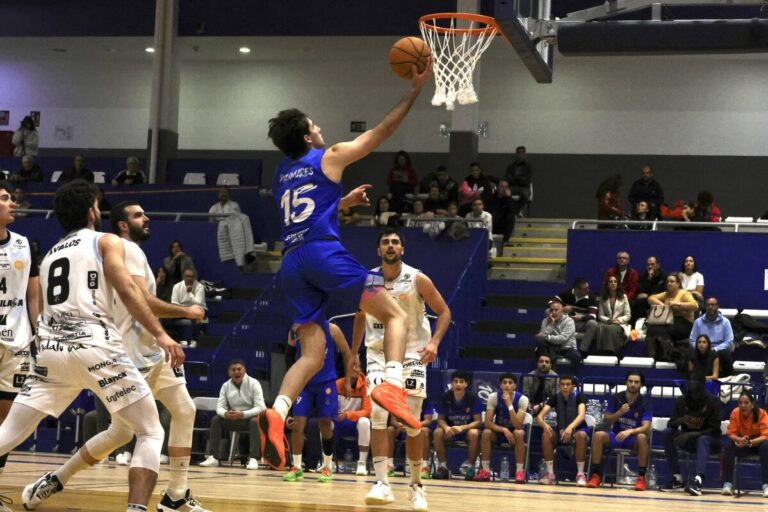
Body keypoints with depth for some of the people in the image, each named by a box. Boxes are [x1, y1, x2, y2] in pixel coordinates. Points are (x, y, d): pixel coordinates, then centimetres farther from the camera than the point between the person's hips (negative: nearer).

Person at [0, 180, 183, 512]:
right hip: (95, 347, -5)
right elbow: (126, 289, -8)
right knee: (150, 433, 3)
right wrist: (160, 334, -13)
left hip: (51, 350, 5)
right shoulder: (106, 242, 8)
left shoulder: (49, 255, 26)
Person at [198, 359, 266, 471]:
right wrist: (225, 414, -32)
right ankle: (213, 457, -18)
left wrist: (242, 414, -38)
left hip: (251, 417, -4)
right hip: (233, 419, 4)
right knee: (216, 420, -18)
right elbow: (220, 407, -6)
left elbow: (260, 407, -22)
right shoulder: (225, 386, -2)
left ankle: (253, 459, -38)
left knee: (255, 421, -37)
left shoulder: (253, 383, -15)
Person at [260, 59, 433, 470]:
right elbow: (382, 131, 11)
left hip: (292, 263, 6)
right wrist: (415, 88, 16)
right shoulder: (330, 156, 8)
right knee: (395, 315, 2)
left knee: (312, 355, 5)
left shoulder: (282, 173, 25)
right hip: (324, 252, -6)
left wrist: (344, 202, 40)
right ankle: (392, 386, -23)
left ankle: (276, 413, -21)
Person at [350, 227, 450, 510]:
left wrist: (434, 342, -20)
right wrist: (353, 355, 13)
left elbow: (444, 311, -4)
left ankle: (416, 484, 20)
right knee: (378, 415, -17)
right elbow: (360, 316, 14)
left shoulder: (418, 280, -10)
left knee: (413, 424, 2)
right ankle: (383, 484, -18)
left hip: (412, 354, -1)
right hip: (379, 353, 1)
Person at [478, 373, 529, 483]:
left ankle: (520, 471, -27)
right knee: (486, 433, -30)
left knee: (519, 433, -35)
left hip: (514, 431, -1)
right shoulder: (493, 397, -15)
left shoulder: (522, 399, -19)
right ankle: (485, 470, -22)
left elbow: (518, 425, -29)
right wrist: (504, 430, -34)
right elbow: (488, 423, -19)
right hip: (498, 430, 1)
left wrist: (509, 405, -37)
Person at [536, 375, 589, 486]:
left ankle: (580, 474, -28)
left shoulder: (578, 397, -14)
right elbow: (539, 416, -15)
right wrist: (544, 424, -40)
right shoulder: (555, 397, -7)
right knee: (546, 434, -28)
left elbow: (581, 415, -32)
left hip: (577, 430, -3)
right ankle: (550, 473, -22)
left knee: (581, 435, -38)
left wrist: (570, 427, -52)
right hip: (560, 431, 3)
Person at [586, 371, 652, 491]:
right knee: (599, 435, -28)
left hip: (633, 438, -2)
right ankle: (595, 475, -23)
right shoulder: (617, 398, 1)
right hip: (616, 436, 2)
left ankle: (641, 477, -29)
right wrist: (619, 412, -17)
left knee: (642, 438, -36)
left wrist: (630, 431, -37)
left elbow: (646, 427, -19)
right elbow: (606, 422, 2)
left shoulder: (645, 403, -7)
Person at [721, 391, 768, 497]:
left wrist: (749, 442, -44)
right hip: (742, 445, 2)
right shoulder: (735, 413, -14)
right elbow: (731, 433, -14)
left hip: (758, 443, -2)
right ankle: (727, 483, -24)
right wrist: (740, 440, -38)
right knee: (727, 445, -28)